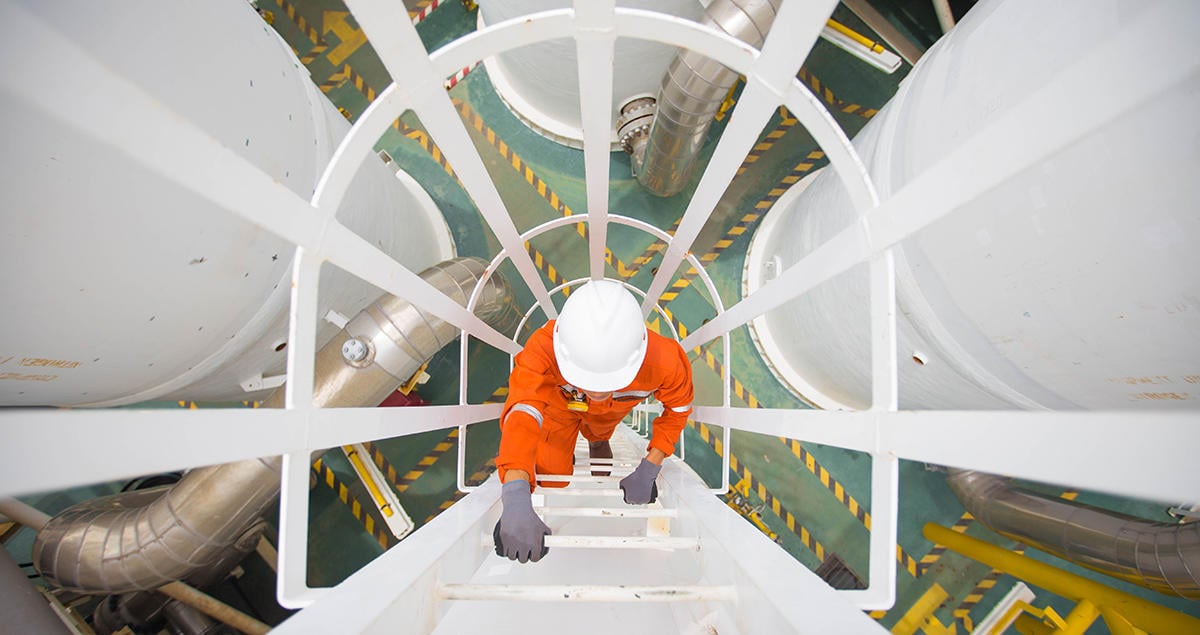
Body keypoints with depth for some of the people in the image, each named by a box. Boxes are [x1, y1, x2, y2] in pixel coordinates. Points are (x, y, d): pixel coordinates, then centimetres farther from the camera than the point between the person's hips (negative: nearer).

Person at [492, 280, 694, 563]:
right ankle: (564, 457, 36)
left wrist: (648, 470, -26)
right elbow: (522, 412, -59)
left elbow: (678, 407, -21)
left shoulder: (664, 361, -41)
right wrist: (516, 499, -73)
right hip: (559, 402, -1)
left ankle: (598, 443, 57)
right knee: (551, 478, 3)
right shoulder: (543, 349, -48)